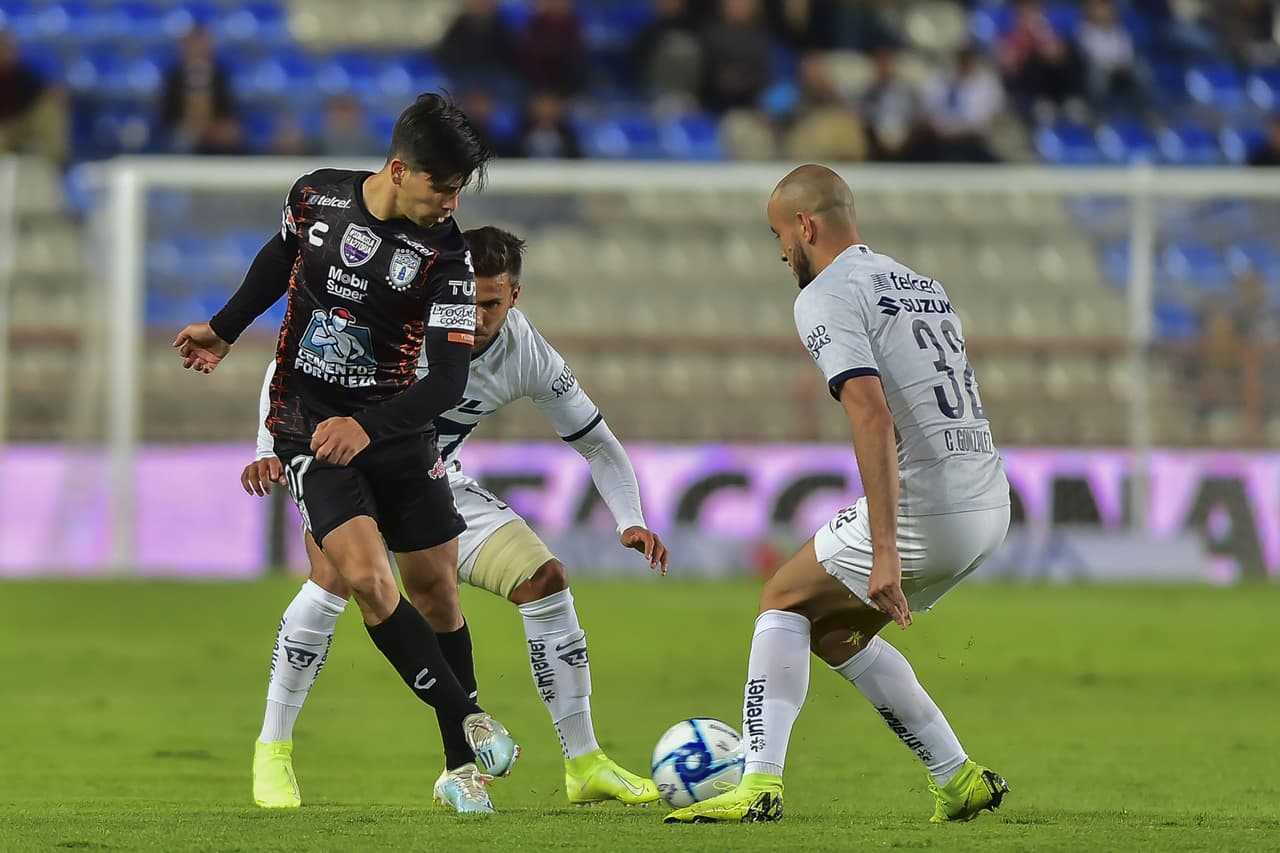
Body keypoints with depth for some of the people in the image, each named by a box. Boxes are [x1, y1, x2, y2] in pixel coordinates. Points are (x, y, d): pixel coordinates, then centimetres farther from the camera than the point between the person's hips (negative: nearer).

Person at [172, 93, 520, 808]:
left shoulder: (445, 252, -13)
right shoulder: (317, 196, -7)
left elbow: (449, 380, -19)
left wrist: (368, 427, -32)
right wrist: (226, 330, 23)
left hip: (394, 425, 1)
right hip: (308, 421, -1)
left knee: (438, 587, 3)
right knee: (367, 578, -20)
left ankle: (461, 766, 16)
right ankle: (467, 720, -14)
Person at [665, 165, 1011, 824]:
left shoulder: (826, 295, -7)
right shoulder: (922, 285, 21)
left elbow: (872, 415, -21)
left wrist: (885, 549, -25)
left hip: (924, 511, -8)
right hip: (990, 507, 8)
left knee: (783, 603, 10)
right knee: (833, 629, 22)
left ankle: (760, 783, -2)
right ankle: (959, 779, 19)